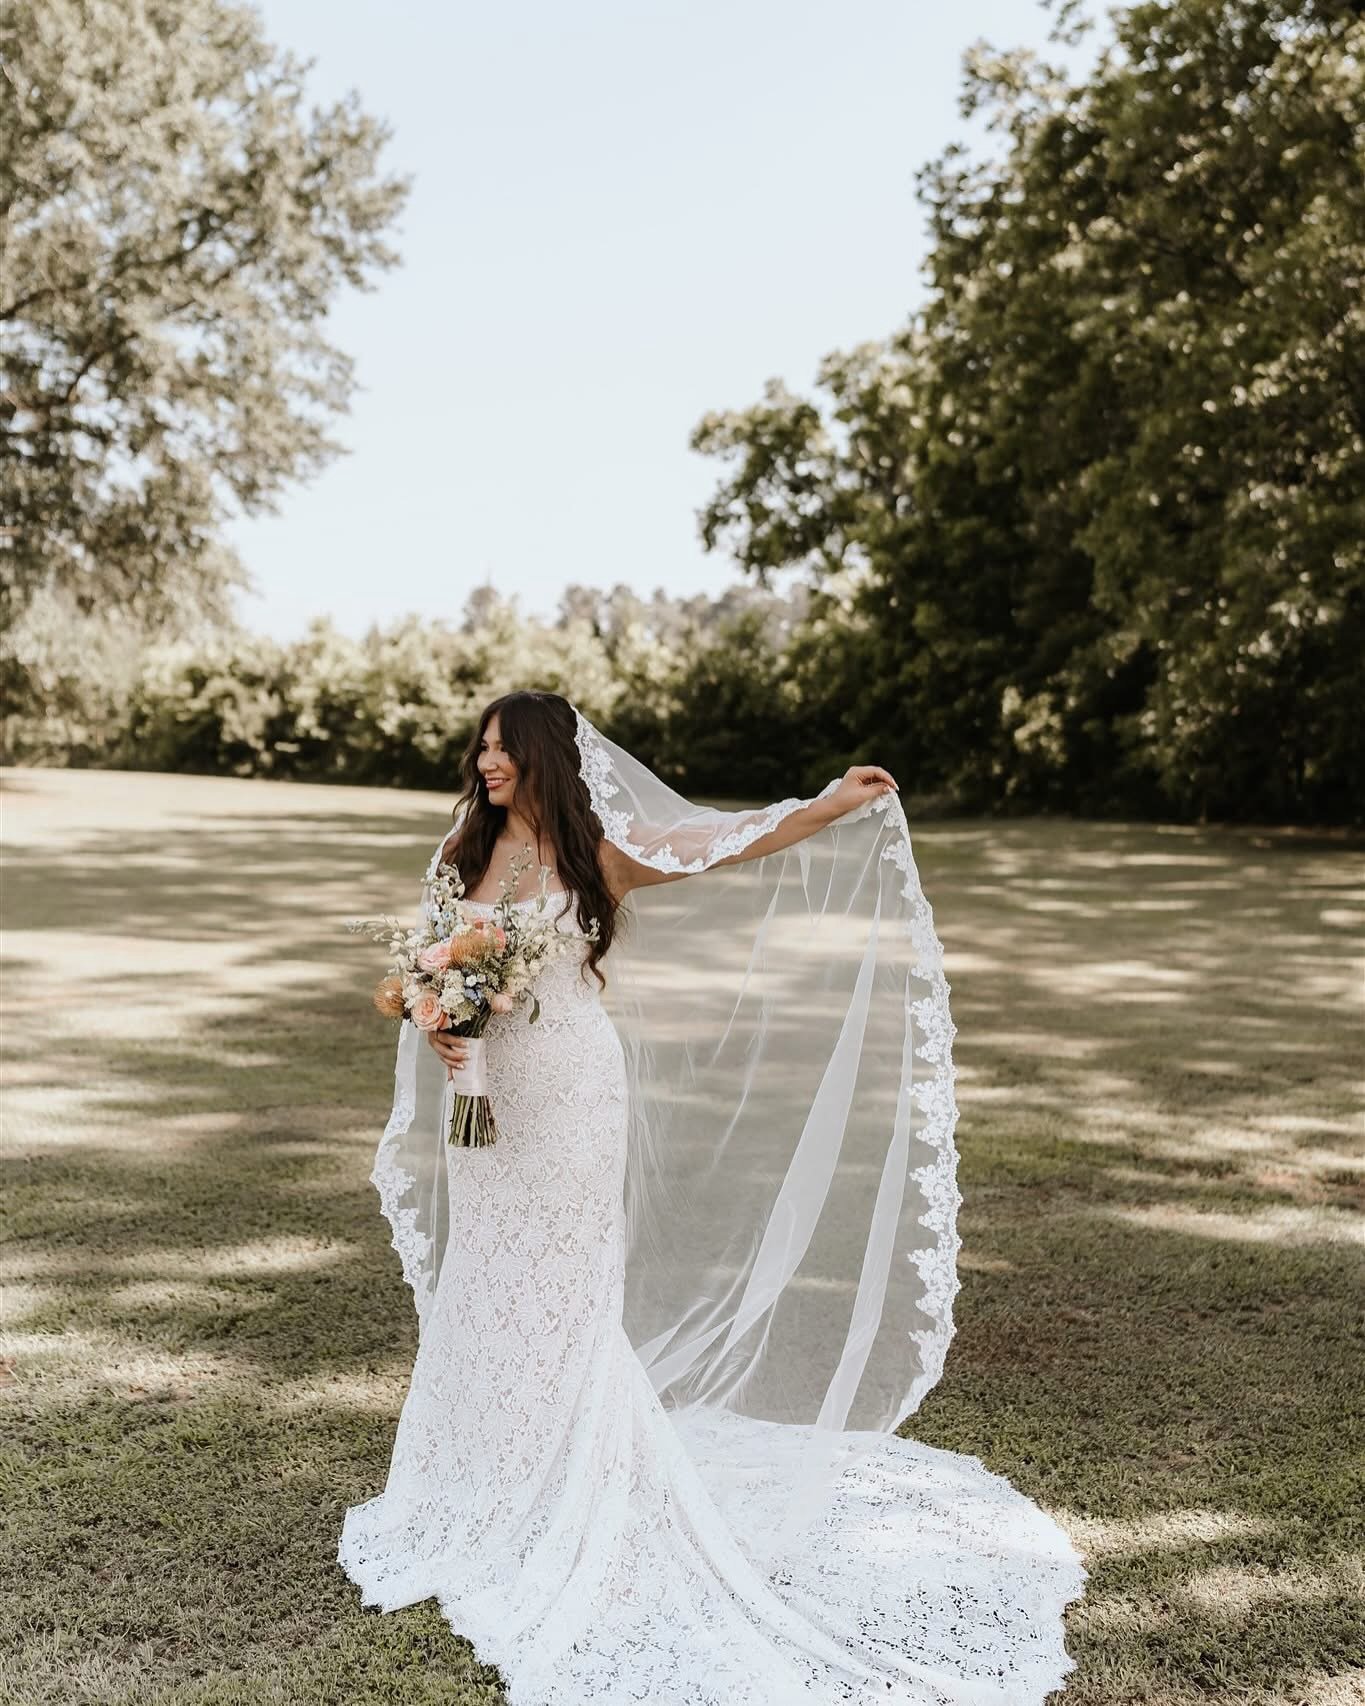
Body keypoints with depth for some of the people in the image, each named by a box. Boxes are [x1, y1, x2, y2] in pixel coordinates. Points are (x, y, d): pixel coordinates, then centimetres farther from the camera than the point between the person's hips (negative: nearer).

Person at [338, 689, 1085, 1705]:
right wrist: (438, 1030, -9)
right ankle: (485, 1493, 32)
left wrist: (835, 807, -15)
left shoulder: (596, 854, -8)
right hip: (485, 1097, 5)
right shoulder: (466, 854, 4)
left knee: (559, 1295, 4)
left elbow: (726, 848, -9)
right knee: (480, 1288, 13)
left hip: (570, 1096, -4)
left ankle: (564, 1507, 22)